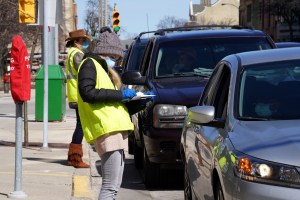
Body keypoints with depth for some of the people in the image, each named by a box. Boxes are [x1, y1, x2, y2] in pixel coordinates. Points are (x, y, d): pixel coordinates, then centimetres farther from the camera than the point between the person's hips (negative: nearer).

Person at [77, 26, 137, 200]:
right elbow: (87, 93, -17)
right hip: (106, 129, -10)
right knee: (111, 186, -16)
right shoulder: (90, 64, 0)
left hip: (116, 130, 10)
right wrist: (120, 94, -14)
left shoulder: (103, 68, 29)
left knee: (114, 185, 11)